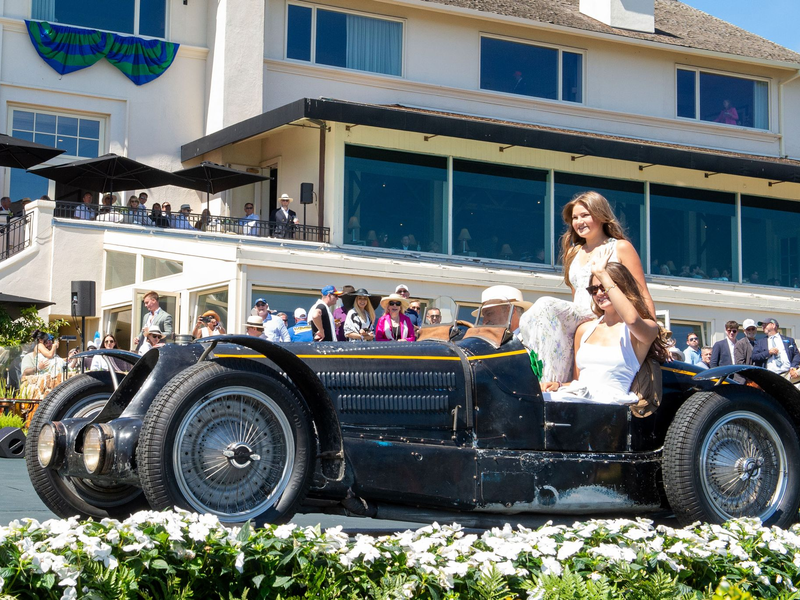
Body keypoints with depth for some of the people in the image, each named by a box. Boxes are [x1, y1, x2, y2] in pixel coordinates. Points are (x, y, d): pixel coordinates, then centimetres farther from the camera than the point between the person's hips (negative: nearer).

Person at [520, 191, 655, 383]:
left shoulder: (620, 248, 9)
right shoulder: (572, 253, 26)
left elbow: (643, 296, 4)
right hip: (578, 317, 6)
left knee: (546, 307, -30)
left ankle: (552, 382, -31)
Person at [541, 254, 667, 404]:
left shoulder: (647, 328, 5)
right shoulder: (584, 329, 24)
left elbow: (632, 320, -23)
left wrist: (602, 274, -15)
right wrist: (559, 385, 2)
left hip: (609, 400, -6)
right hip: (578, 397, 6)